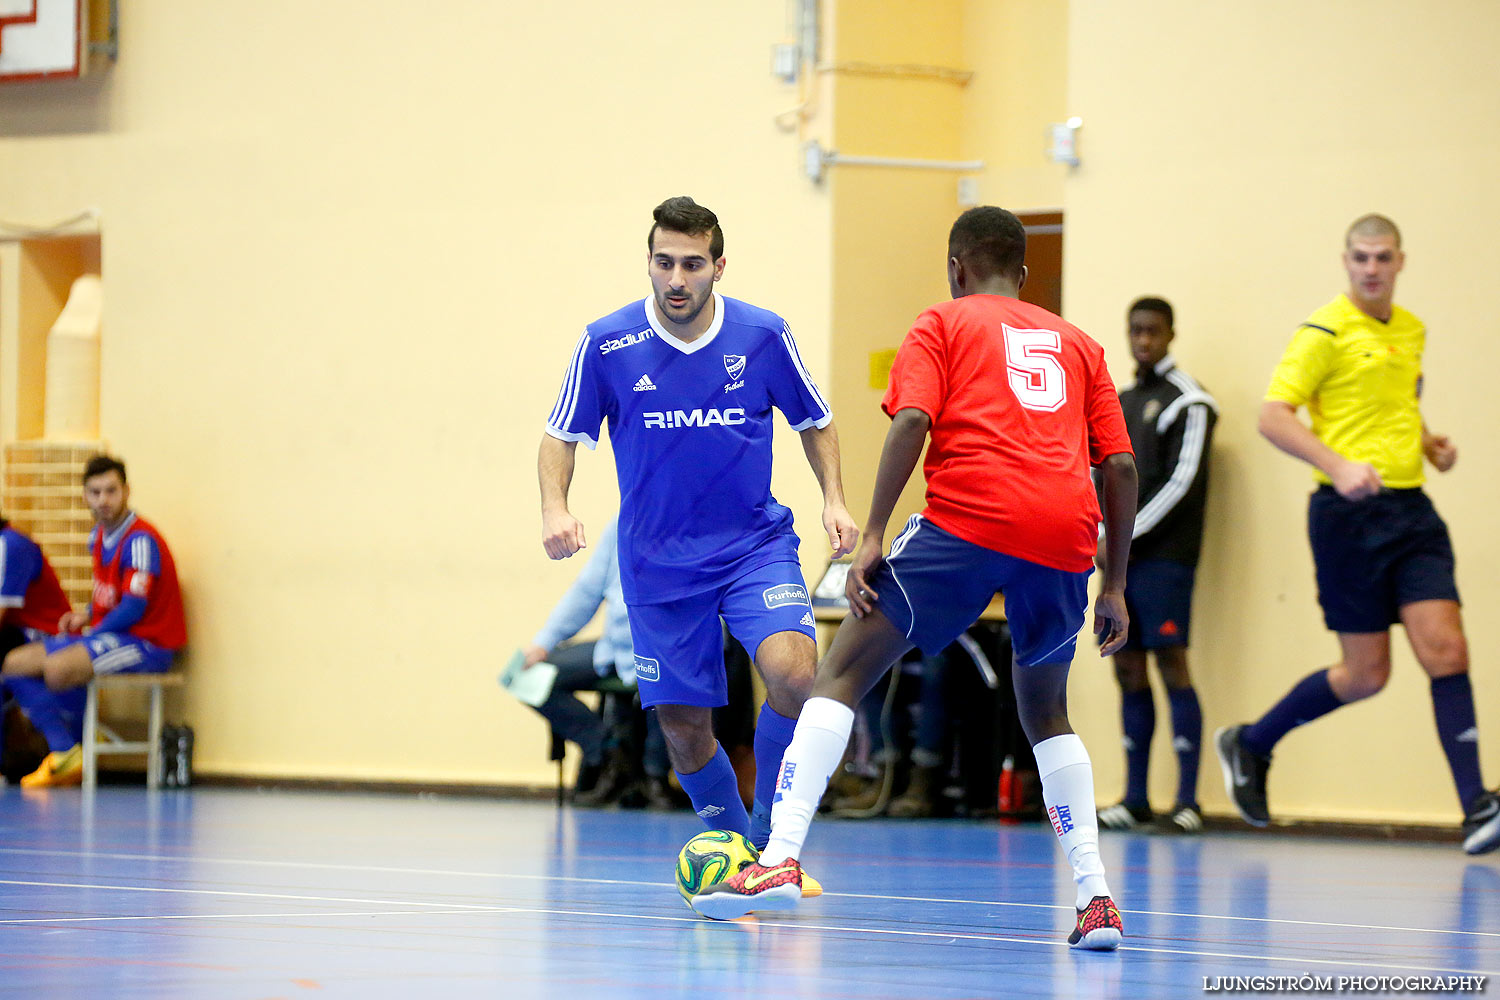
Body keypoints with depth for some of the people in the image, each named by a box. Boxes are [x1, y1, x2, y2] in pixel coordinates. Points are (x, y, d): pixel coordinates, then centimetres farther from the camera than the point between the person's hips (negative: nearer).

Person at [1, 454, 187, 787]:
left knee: (58, 669, -33)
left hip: (146, 644, -10)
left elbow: (133, 609, -20)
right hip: (105, 635, 10)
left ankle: (73, 755, -8)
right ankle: (66, 756, -8)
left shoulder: (140, 540, -16)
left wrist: (90, 631, -12)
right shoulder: (99, 536, 11)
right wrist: (85, 616, 5)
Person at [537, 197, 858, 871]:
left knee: (793, 671, -25)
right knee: (684, 727, 2)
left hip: (756, 545, -1)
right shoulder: (606, 344, -8)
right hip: (658, 563, 1)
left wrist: (834, 498, -3)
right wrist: (554, 508, -14)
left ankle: (769, 838, -7)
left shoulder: (764, 336, -6)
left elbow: (814, 421, 10)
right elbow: (561, 436, 3)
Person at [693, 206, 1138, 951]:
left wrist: (872, 538, -6)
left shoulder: (945, 323, 17)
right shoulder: (1078, 344, 27)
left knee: (843, 670, 2)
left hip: (970, 514, -4)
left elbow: (911, 421, -2)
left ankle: (781, 859, -14)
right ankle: (1096, 896, 10)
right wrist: (1114, 587, 22)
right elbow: (1120, 464, 18)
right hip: (1065, 536, 4)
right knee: (1044, 709, 24)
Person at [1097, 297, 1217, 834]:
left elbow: (1181, 481, -11)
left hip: (1164, 554, -7)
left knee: (1172, 666, -11)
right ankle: (1134, 798, 10)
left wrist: (1128, 532, -12)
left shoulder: (1187, 401, -4)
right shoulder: (1119, 402, 19)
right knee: (1129, 670, 6)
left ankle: (1187, 800, -11)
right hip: (1122, 555, 7)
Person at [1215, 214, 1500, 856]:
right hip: (1350, 513, -6)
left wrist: (1429, 442, 11)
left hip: (1411, 508, 6)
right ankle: (1250, 745, 23)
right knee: (1365, 674, 0)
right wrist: (1339, 465, -24)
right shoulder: (1326, 331, -6)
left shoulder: (1412, 332, 15)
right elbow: (1272, 416, -12)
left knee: (1446, 650, -8)